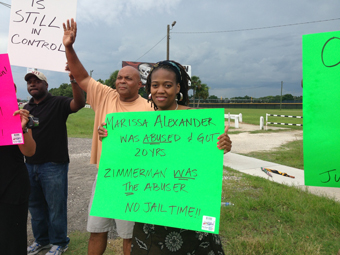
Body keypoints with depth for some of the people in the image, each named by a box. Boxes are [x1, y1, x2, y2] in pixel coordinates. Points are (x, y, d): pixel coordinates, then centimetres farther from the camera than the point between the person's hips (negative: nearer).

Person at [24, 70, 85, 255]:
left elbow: (79, 103, -27)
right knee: (35, 205, 18)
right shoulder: (26, 108, 13)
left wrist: (74, 79, -41)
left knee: (55, 206, 5)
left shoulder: (58, 103, -6)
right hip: (30, 164, 7)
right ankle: (41, 240, 36)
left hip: (53, 165, -6)